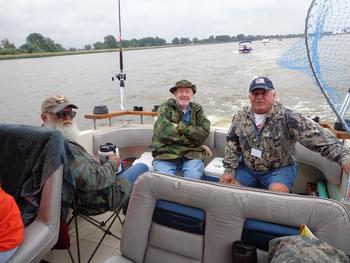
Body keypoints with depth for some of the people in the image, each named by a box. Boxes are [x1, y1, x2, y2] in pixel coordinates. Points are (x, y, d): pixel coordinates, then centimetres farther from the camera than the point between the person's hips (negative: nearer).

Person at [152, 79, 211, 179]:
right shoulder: (165, 108, 5)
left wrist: (180, 127, -10)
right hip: (166, 154, -2)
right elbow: (162, 131, -12)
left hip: (191, 155, 2)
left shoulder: (197, 109, 15)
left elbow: (204, 131, -1)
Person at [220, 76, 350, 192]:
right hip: (247, 168, 4)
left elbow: (317, 136, -24)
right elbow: (232, 144, 3)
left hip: (280, 169, -3)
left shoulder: (287, 118, -16)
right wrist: (229, 170, -3)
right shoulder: (240, 116, -2)